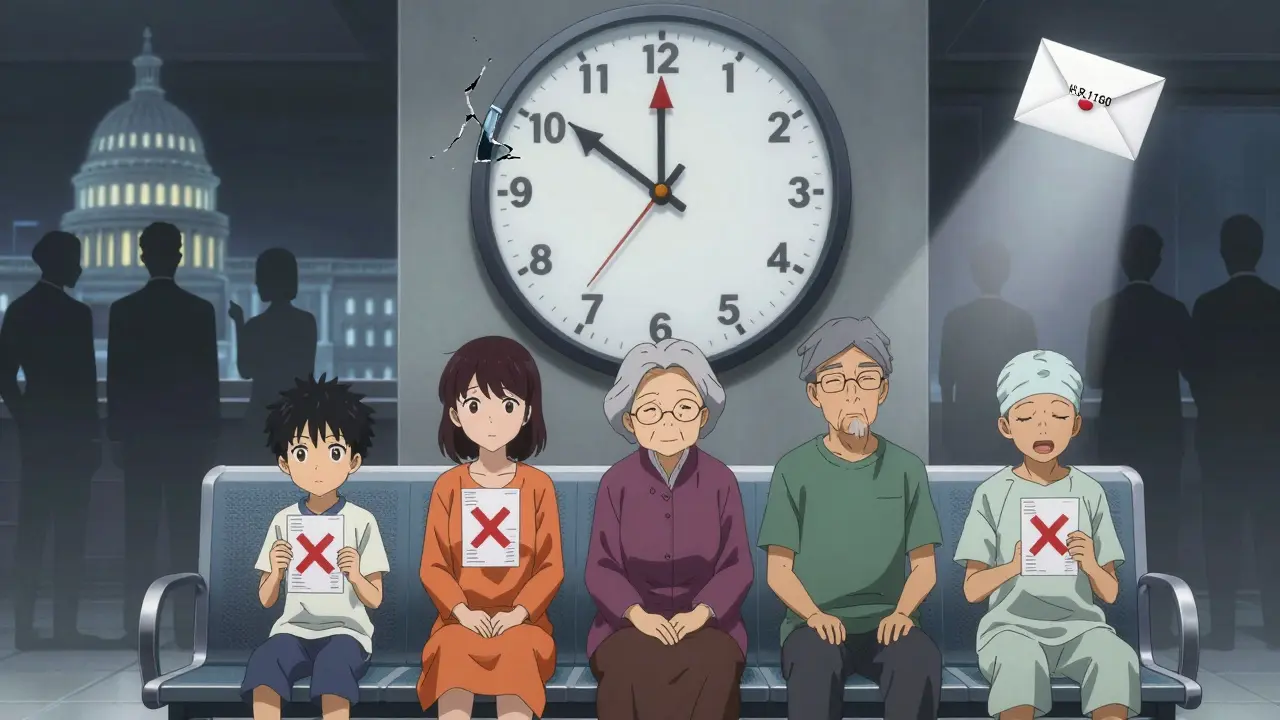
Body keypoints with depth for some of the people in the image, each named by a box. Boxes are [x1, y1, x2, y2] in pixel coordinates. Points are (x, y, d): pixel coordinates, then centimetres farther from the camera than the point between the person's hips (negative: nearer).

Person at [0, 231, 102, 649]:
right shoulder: (76, 314, -13)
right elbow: (85, 380, -13)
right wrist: (92, 434, -6)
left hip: (34, 433, 7)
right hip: (70, 434, -7)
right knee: (69, 534, -2)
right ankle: (65, 628, 0)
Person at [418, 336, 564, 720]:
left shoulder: (537, 484, 3)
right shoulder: (449, 485, 5)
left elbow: (551, 565, 2)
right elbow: (433, 566, 3)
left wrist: (518, 613, -12)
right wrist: (462, 611, -12)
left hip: (519, 619, 0)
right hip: (463, 619, 1)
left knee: (519, 651, -31)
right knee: (453, 651, -30)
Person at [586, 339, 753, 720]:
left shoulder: (720, 480, 0)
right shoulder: (617, 482, 0)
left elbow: (737, 565, 0)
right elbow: (601, 567, -1)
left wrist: (701, 612, -15)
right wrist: (638, 614, -16)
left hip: (705, 620, 0)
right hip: (630, 621, 0)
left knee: (716, 663, -32)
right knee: (627, 666, -32)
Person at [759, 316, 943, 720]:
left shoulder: (906, 468, 7)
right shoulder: (795, 469, 3)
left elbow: (924, 565, 7)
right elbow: (779, 569, 2)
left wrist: (901, 612, -13)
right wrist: (814, 615, -17)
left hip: (884, 622, 2)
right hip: (815, 622, -1)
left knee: (921, 659, -33)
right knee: (815, 661, -36)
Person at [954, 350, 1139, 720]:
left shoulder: (1089, 492, 7)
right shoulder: (993, 493, 2)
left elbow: (1110, 593, 7)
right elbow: (972, 589, -1)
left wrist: (1090, 564, -17)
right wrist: (1013, 566, -22)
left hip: (1079, 625, 2)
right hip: (1012, 625, -2)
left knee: (1117, 658, -32)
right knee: (1020, 660, -37)